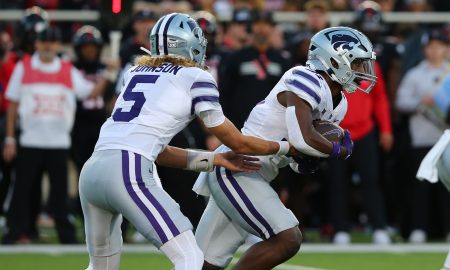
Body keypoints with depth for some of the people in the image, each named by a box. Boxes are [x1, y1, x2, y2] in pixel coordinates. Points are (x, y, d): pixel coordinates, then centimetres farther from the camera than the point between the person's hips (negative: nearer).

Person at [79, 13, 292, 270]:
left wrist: (213, 159, 26)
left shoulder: (134, 73, 25)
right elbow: (237, 143, 14)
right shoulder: (195, 78, 7)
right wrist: (288, 147, 29)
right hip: (127, 173, -7)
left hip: (90, 172, 7)